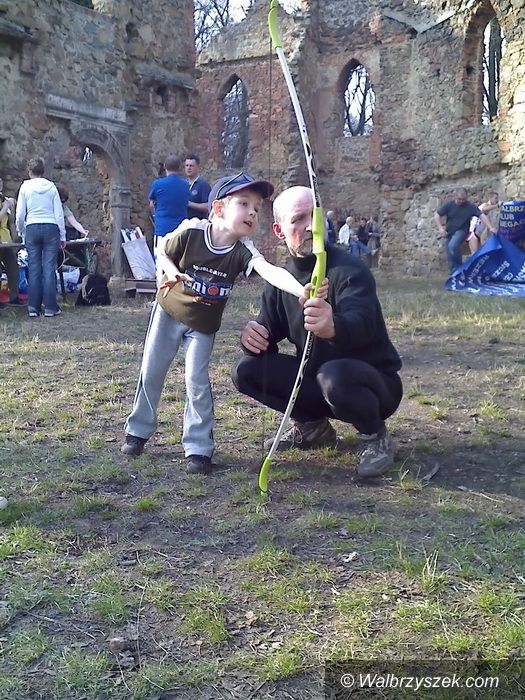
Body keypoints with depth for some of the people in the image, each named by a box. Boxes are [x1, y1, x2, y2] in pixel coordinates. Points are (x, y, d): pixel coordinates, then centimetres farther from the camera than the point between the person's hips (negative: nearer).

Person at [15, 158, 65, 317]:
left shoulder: (25, 187, 2)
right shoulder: (51, 186, 4)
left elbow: (20, 214, 1)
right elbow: (59, 213, 3)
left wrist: (20, 231, 17)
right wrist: (62, 236, 9)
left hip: (32, 228, 0)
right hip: (51, 228, 0)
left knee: (34, 268, 5)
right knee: (49, 268, 1)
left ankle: (33, 307, 5)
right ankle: (50, 307, 0)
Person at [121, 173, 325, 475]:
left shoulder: (243, 250, -24)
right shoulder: (190, 231, -24)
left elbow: (270, 270, -43)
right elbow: (163, 254, -5)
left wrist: (301, 289, -60)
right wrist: (171, 272, -27)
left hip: (204, 323, -1)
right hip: (169, 310, 1)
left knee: (197, 380, -7)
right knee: (151, 373, 10)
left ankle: (199, 448, 6)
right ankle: (139, 431, 30)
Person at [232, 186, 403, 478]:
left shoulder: (350, 269, -20)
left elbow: (362, 322, -39)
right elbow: (270, 332, 2)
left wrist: (334, 327, -64)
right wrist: (253, 338, -24)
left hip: (376, 383, -6)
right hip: (315, 379, 6)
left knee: (334, 375, -39)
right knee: (247, 371, -10)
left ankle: (376, 436, -8)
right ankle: (313, 426, 9)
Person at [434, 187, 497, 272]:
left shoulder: (470, 206, -14)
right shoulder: (449, 204, -10)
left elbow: (482, 215, -16)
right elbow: (437, 215, -5)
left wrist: (490, 228, -27)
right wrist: (440, 228, -17)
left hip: (461, 231, -3)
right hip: (449, 232, 3)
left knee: (453, 246, -31)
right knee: (450, 256, 1)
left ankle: (459, 267, -15)